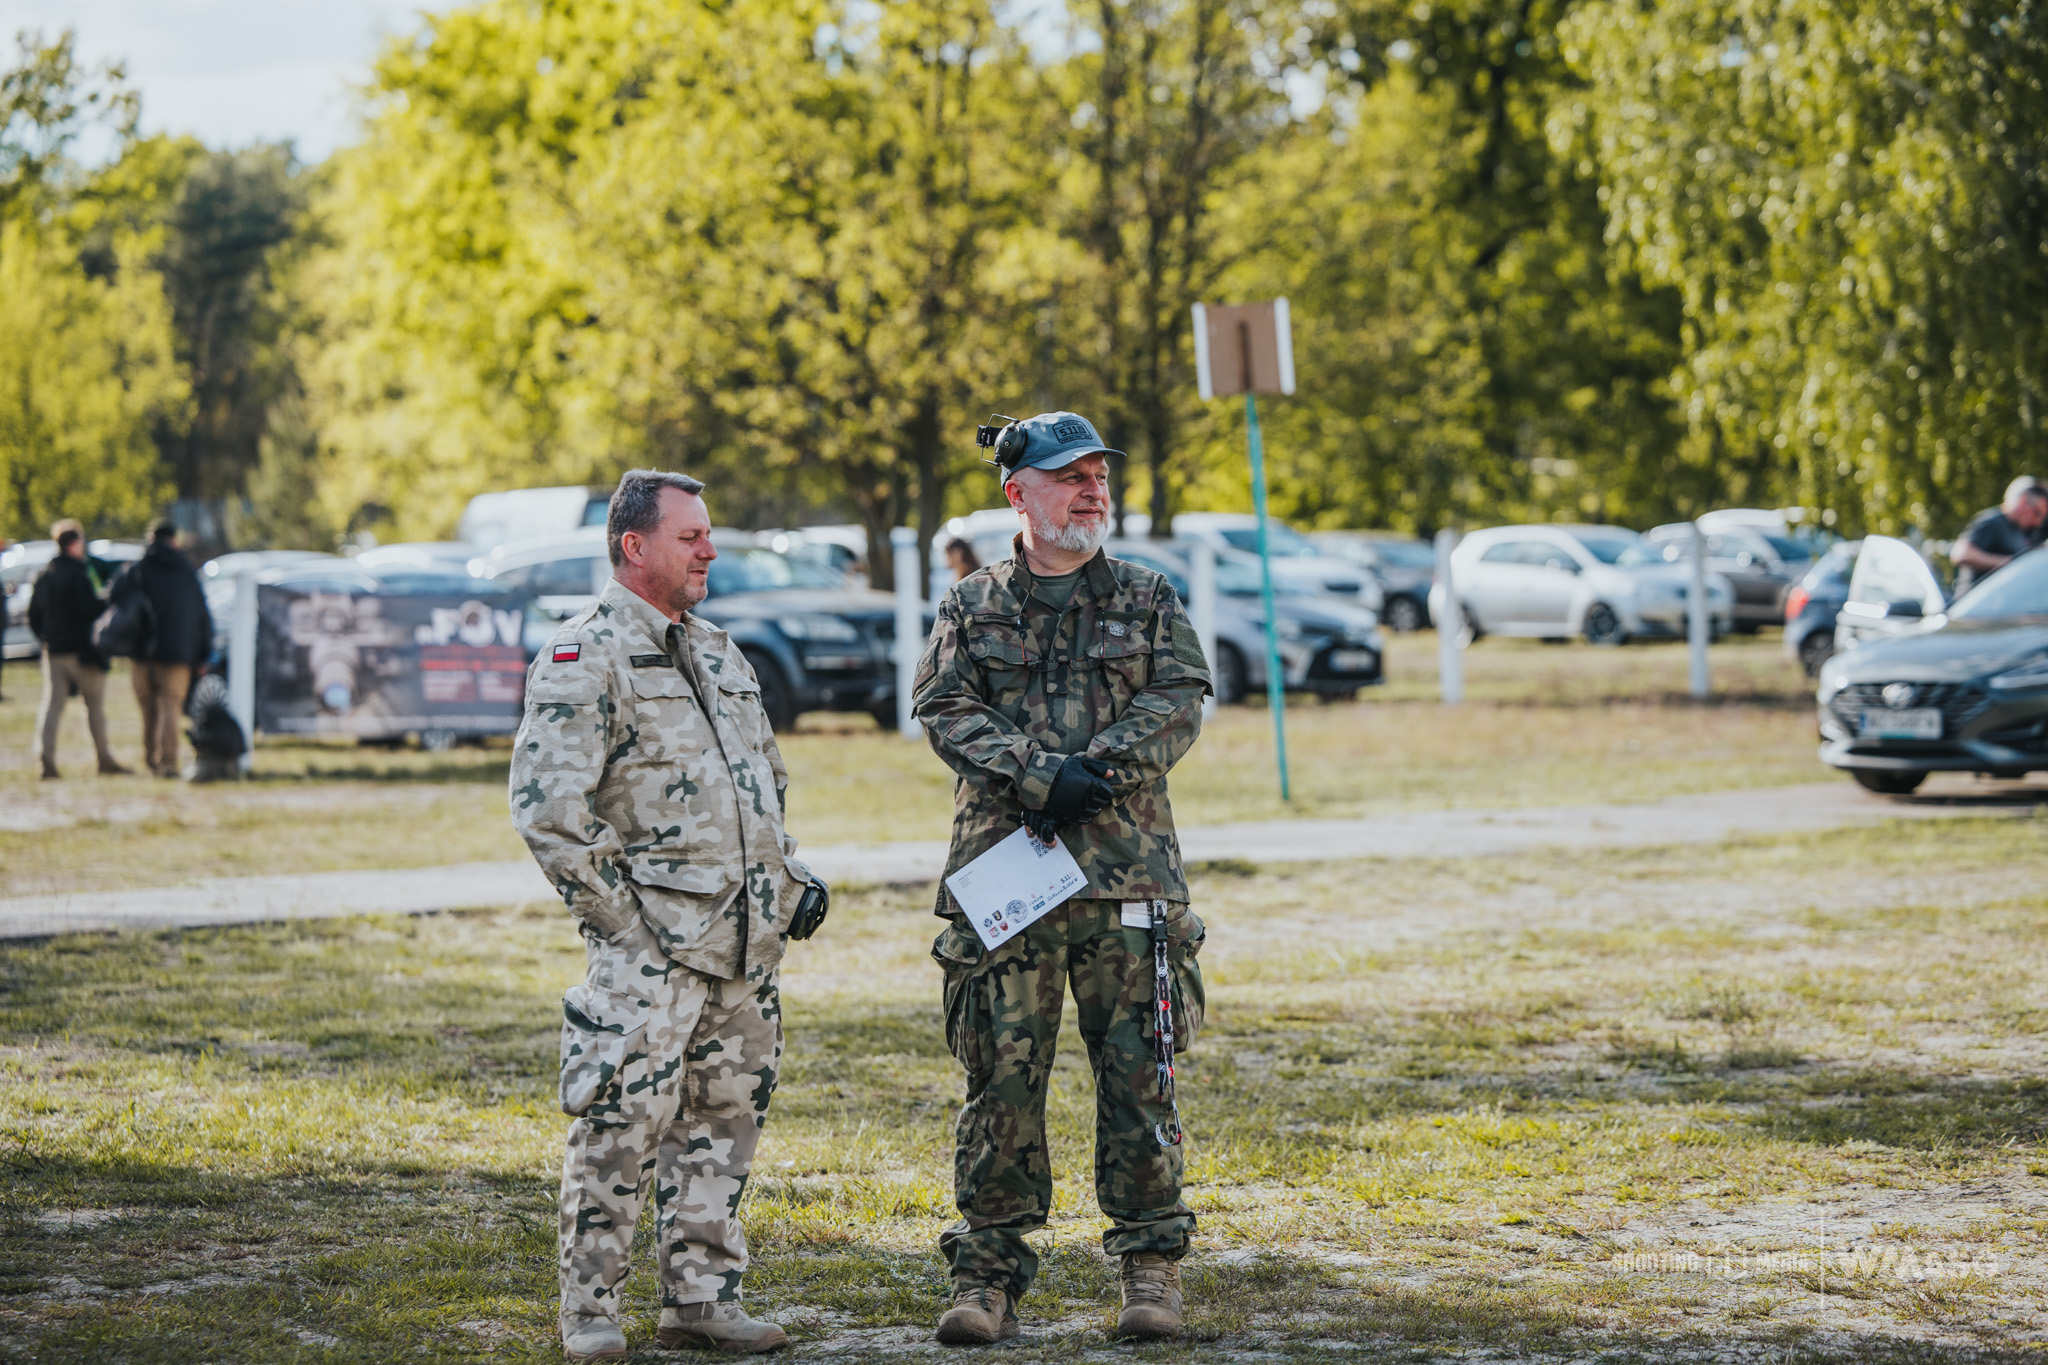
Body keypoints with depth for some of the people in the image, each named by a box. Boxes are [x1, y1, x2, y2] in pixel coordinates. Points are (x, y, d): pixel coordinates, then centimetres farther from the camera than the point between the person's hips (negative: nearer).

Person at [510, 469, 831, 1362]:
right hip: (651, 950, -8)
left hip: (744, 944, 8)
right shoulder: (584, 658, -8)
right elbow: (546, 804, -15)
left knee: (723, 1122, 11)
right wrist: (615, 910, -15)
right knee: (622, 1125, -7)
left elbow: (766, 780, 29)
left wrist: (792, 876, 16)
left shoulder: (717, 654, 18)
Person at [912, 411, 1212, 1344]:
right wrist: (1038, 776, -16)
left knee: (1137, 1074, 0)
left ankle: (1151, 1267, 7)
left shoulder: (1147, 602, 12)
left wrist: (1098, 767, -15)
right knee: (1001, 1076, 0)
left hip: (1127, 872, 0)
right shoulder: (971, 608, 11)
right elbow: (948, 710, -1)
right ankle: (988, 1271, 6)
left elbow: (1180, 700, 0)